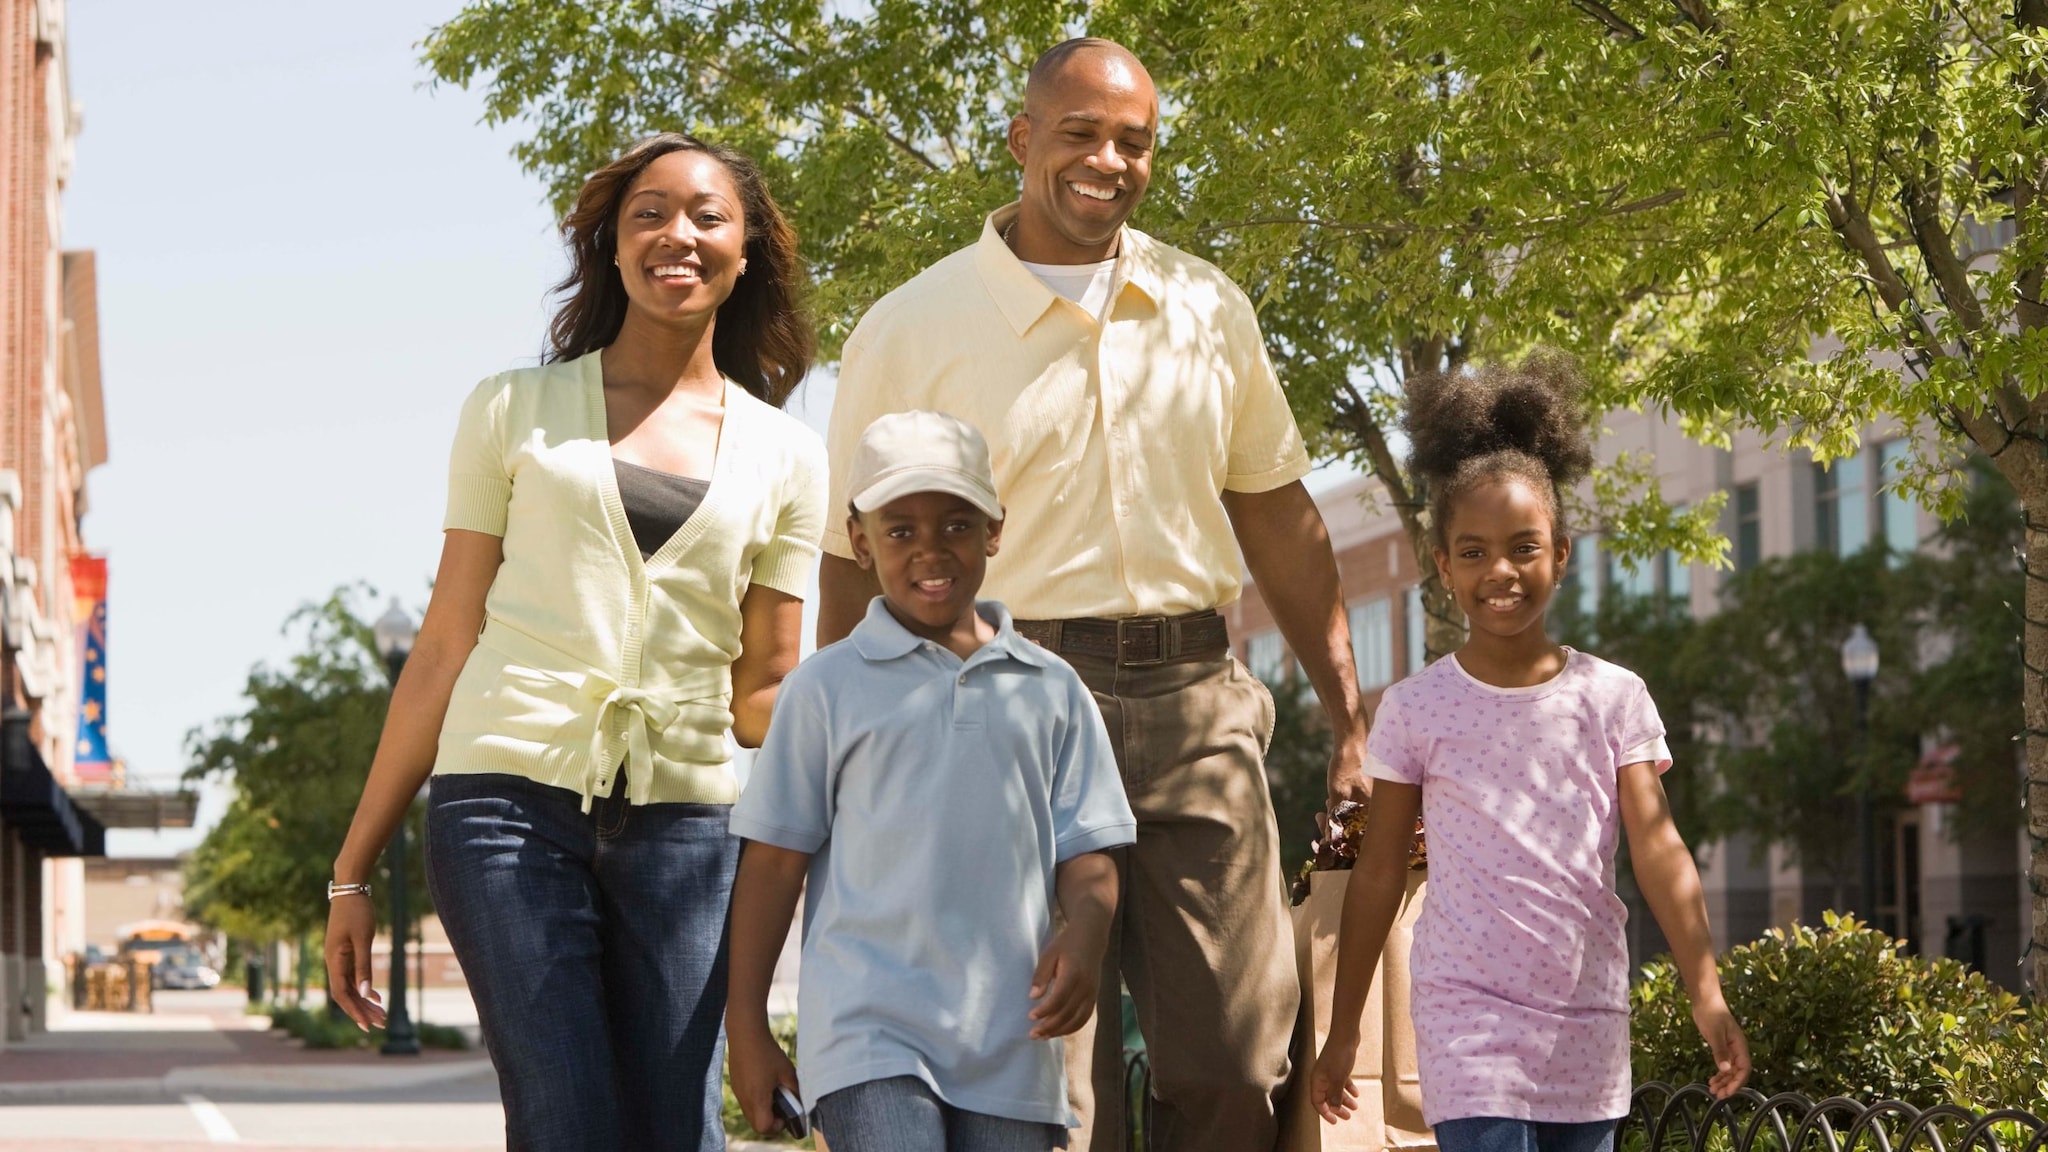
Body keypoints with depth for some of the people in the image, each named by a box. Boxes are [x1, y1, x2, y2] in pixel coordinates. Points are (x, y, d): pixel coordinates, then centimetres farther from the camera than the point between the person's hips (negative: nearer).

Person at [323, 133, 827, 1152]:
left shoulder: (783, 456, 14)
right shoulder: (515, 414, 11)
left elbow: (762, 695, 14)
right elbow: (445, 647, 10)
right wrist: (354, 869, 7)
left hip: (683, 815, 2)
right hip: (510, 797, -2)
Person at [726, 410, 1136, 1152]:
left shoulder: (1050, 691, 11)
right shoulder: (828, 689, 4)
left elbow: (1086, 851, 11)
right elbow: (774, 860, 5)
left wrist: (1083, 931, -11)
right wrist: (746, 1026, 3)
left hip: (1010, 1037, 3)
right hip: (869, 1029, -3)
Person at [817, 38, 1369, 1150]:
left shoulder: (1210, 310, 11)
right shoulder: (910, 332, -1)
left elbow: (1278, 514, 17)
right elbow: (855, 569, 1)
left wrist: (1352, 725, 14)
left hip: (1195, 700, 4)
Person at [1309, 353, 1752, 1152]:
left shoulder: (1613, 697, 3)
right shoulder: (1416, 709, 0)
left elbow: (1658, 848, -4)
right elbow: (1377, 875, 6)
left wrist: (1706, 993, -14)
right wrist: (1343, 1029, 7)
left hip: (1588, 1024, 3)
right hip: (1469, 1020, -3)